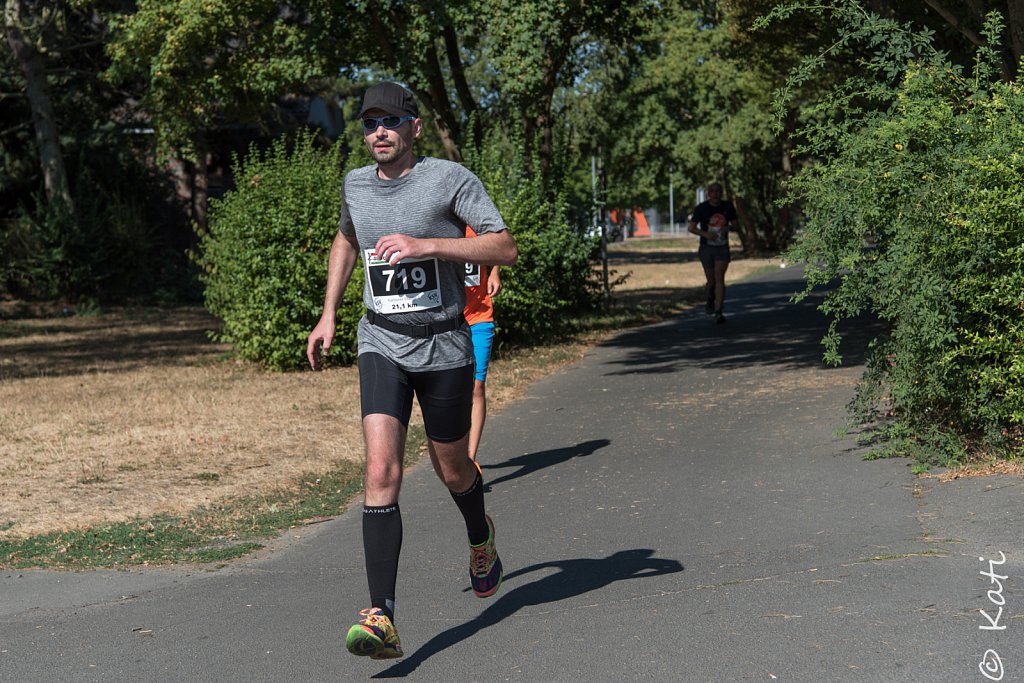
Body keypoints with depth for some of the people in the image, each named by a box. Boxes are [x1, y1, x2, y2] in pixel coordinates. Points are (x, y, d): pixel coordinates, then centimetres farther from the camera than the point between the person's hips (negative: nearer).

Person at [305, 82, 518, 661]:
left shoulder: (450, 179, -10)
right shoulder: (355, 185, 6)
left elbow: (506, 249, -17)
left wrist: (426, 246, -26)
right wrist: (328, 316, 21)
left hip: (444, 346, -2)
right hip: (381, 345, 2)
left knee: (452, 470, 14)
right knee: (382, 471, -16)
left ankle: (481, 540, 50)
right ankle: (383, 619, -21)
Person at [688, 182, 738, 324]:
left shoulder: (728, 206, -1)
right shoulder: (701, 208, -7)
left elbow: (734, 222, 10)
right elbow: (692, 228, -4)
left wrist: (728, 228, -13)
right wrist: (706, 234, -21)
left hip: (722, 248, 0)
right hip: (707, 248, 0)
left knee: (720, 278, -14)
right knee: (711, 281, 5)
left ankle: (718, 312, -17)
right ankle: (710, 299, 40)